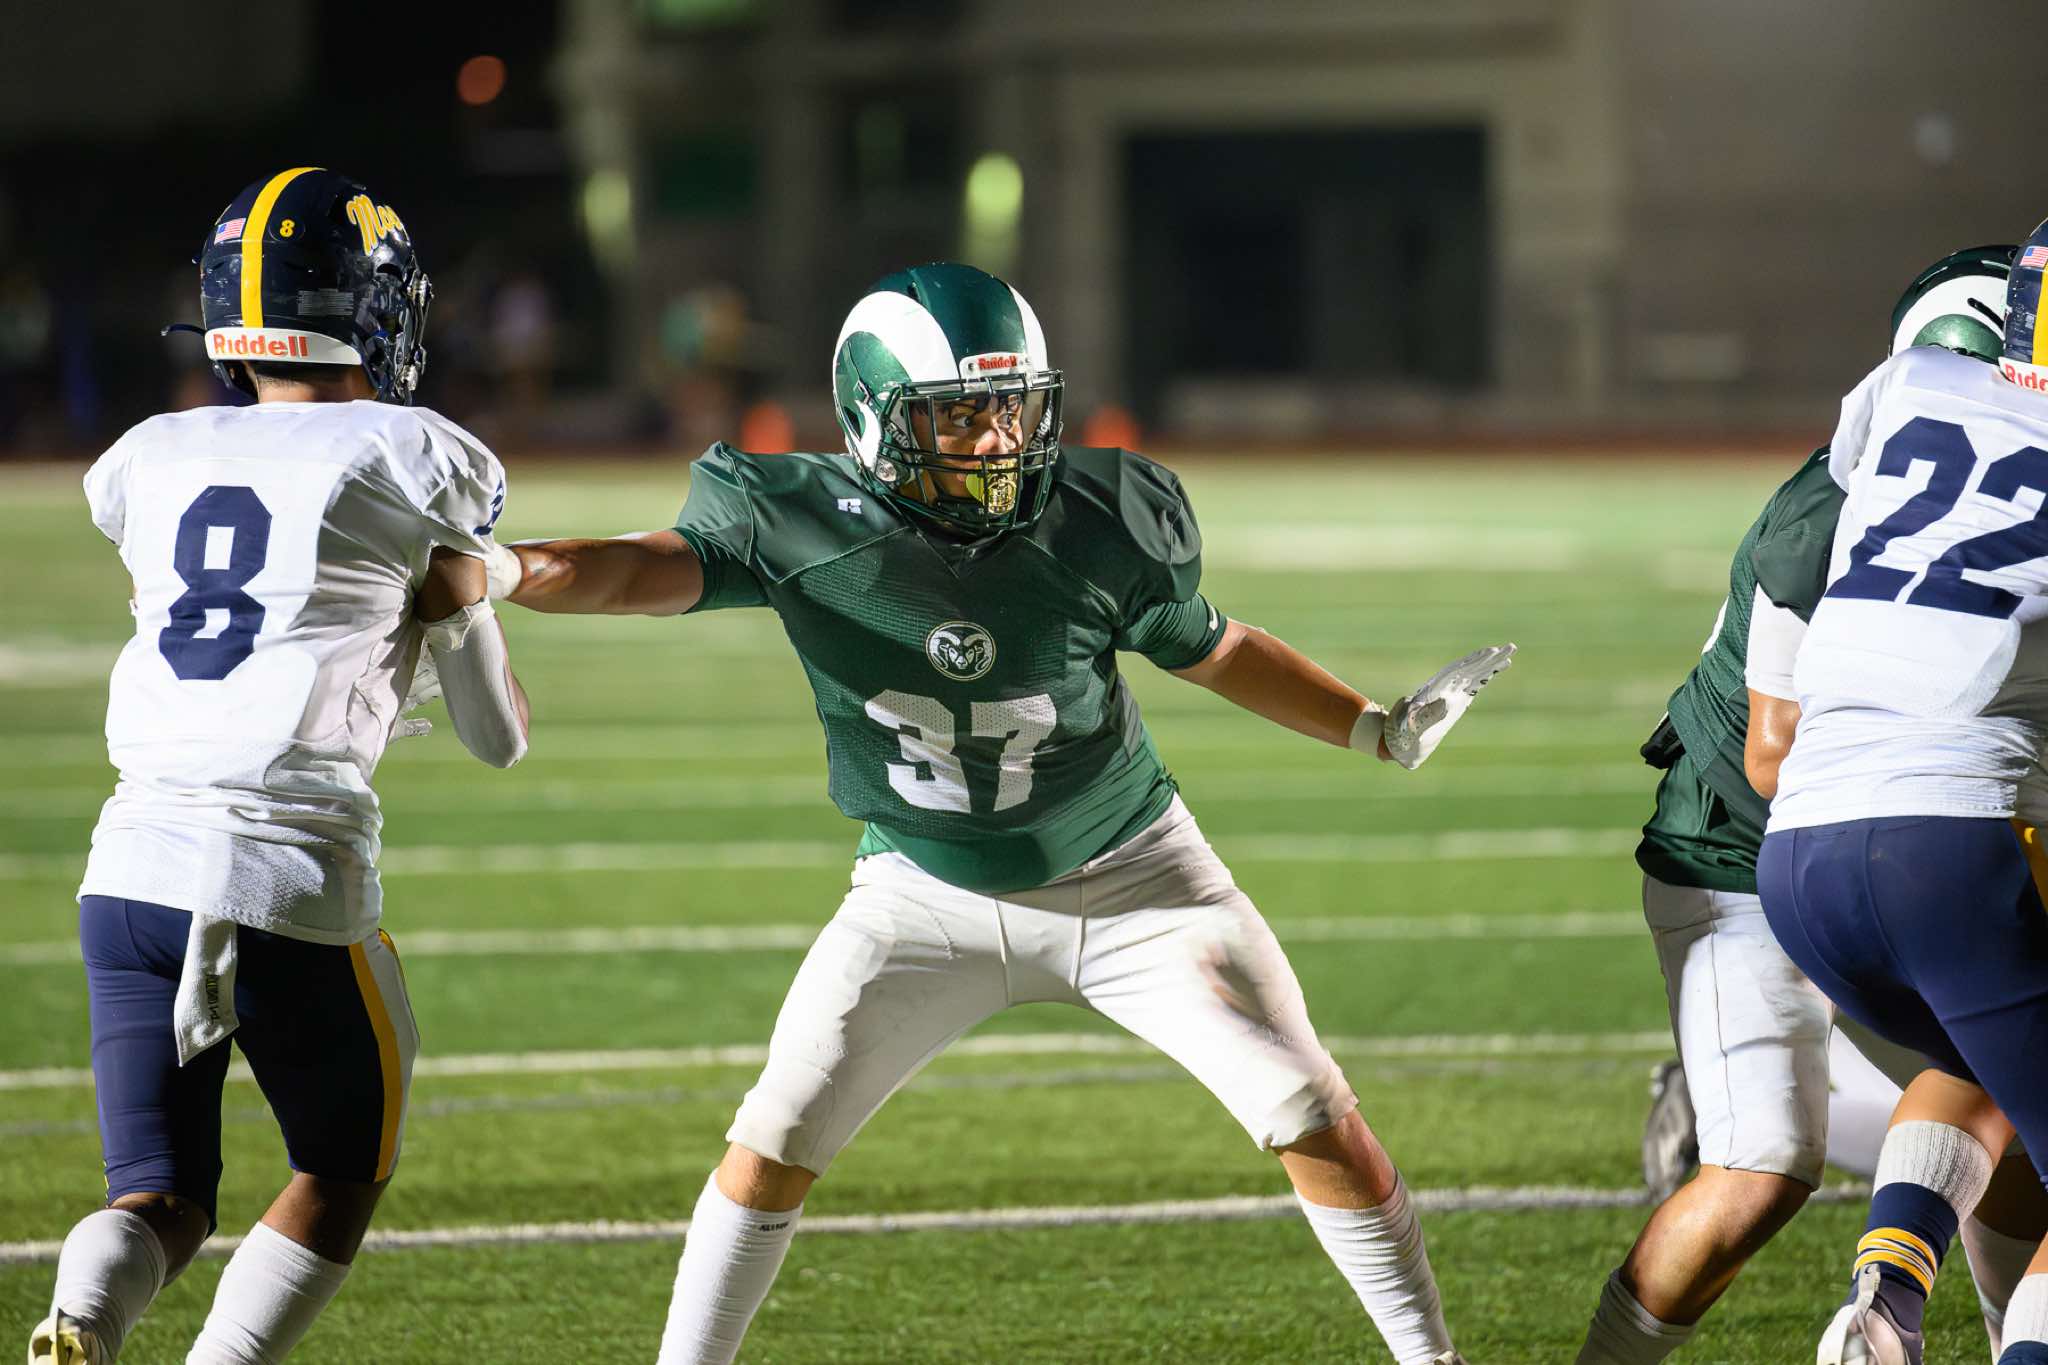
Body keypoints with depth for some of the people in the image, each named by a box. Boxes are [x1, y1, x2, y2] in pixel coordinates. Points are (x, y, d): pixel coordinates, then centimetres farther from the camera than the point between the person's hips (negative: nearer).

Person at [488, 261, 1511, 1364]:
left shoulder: (1100, 522, -18)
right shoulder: (800, 523, -21)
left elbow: (1205, 648, 1)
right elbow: (654, 569, -36)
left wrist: (1379, 731, 0)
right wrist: (504, 572, -54)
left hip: (1130, 878, 0)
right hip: (928, 894, 0)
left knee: (1316, 1122, -3)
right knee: (775, 1140, -5)